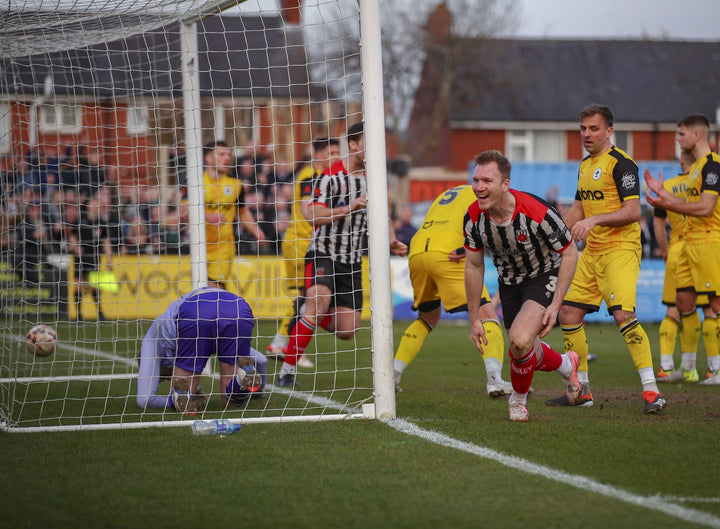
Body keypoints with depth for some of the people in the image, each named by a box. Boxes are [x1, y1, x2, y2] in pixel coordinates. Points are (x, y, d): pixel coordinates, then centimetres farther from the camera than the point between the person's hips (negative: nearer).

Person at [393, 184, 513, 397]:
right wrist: (468, 248, -12)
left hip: (416, 252, 7)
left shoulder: (448, 194, 37)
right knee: (487, 314, -6)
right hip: (445, 253, -7)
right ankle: (494, 380, -24)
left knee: (428, 317, 28)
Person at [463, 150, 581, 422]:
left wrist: (555, 305, -20)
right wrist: (474, 320, -1)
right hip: (509, 282, 5)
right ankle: (566, 365, 46)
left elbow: (570, 252, -17)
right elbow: (474, 266, -3)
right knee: (526, 350, 11)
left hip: (544, 276, -5)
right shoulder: (473, 218, -19)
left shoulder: (538, 213, -32)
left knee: (520, 341, -25)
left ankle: (519, 398, 5)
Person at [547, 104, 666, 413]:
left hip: (620, 249, -9)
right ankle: (581, 391, 17)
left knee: (623, 315, -22)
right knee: (569, 314, 6)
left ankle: (651, 391, -21)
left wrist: (594, 220, -26)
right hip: (591, 251, 9)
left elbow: (633, 211, -19)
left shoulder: (620, 163, -11)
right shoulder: (585, 165, 16)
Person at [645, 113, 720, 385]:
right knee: (683, 300, 8)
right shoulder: (696, 166, 18)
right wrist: (663, 193, 16)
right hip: (692, 242, 10)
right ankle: (688, 368, 13)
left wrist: (666, 204, -17)